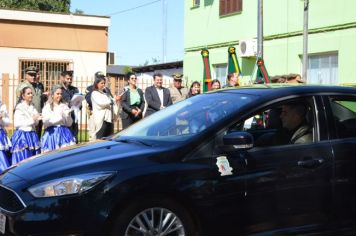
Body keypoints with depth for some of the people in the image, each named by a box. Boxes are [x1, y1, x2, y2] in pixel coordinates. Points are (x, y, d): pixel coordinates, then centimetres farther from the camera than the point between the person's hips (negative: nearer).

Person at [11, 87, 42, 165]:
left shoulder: (32, 107, 12)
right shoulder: (19, 107, -7)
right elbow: (16, 123, -15)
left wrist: (37, 119, -5)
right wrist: (31, 120, -15)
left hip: (32, 135, 6)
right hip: (22, 135, -6)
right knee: (22, 160, -5)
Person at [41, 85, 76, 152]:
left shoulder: (64, 106, 11)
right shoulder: (47, 107, 4)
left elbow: (69, 123, 9)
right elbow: (46, 121, -11)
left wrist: (68, 115, -9)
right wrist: (60, 117, -12)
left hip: (64, 133, 2)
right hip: (52, 133, -2)